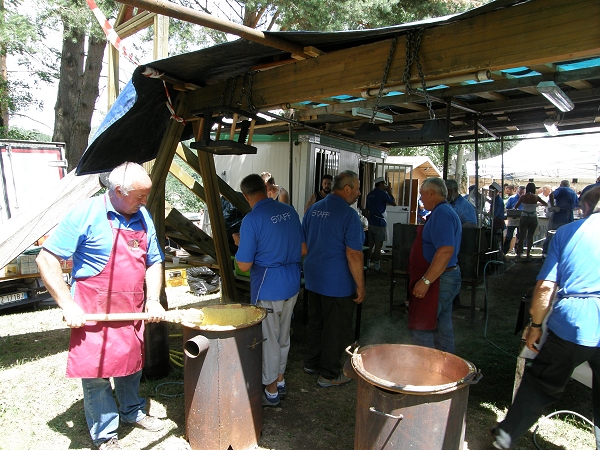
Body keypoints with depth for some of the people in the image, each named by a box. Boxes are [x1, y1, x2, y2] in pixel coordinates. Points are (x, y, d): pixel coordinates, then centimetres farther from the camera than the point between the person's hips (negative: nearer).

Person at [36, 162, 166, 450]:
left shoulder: (143, 218, 4)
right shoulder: (85, 214, -14)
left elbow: (153, 262, 11)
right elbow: (47, 259, -12)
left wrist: (153, 300, -2)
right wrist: (67, 304, -16)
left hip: (132, 311, 6)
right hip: (94, 313, -5)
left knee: (131, 364, 21)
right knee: (97, 373, 4)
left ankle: (131, 412, 45)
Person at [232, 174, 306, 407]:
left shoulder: (252, 220, -19)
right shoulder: (289, 211, 0)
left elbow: (244, 265, -15)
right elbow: (303, 250, 8)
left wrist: (239, 243, 2)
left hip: (268, 289, -6)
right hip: (292, 284, 7)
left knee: (268, 339, 10)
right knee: (283, 336, 21)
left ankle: (270, 392, 26)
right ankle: (280, 382, 38)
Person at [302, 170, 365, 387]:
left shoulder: (313, 209, 6)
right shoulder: (348, 215, -18)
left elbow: (304, 244, 14)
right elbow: (353, 255, -21)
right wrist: (360, 286, -13)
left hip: (313, 278, 8)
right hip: (338, 283, -8)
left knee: (315, 322, 21)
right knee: (336, 329, 7)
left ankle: (311, 363, 36)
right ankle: (329, 374, 21)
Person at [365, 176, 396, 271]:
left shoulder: (370, 194, 13)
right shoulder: (383, 193, -10)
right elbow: (394, 203, -3)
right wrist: (390, 192, 6)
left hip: (371, 223, 7)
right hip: (380, 223, -7)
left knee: (370, 244, 11)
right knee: (378, 246, -2)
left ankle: (367, 263, 14)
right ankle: (377, 266, 2)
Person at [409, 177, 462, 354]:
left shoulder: (441, 213, -19)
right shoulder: (446, 211, 15)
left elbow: (446, 250, -31)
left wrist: (425, 281, -28)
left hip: (437, 281, -11)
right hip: (445, 278, 11)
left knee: (419, 329, -4)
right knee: (443, 328, 18)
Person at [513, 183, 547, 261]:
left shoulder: (523, 197, -5)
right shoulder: (536, 197, -3)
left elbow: (515, 207, 2)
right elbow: (546, 204, 10)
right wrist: (538, 204, 27)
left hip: (524, 218, 0)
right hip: (533, 218, 0)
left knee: (522, 236, 8)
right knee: (530, 236, 9)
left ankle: (519, 253, 12)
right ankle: (528, 254, 10)